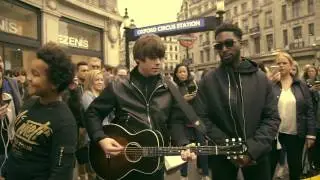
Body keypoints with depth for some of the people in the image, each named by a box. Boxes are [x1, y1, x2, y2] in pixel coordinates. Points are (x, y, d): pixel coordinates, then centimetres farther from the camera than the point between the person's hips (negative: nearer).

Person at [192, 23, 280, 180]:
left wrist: (252, 149, -15)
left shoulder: (261, 78, -1)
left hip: (257, 155, 1)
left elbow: (272, 118, -3)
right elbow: (201, 118, -8)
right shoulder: (208, 81, -4)